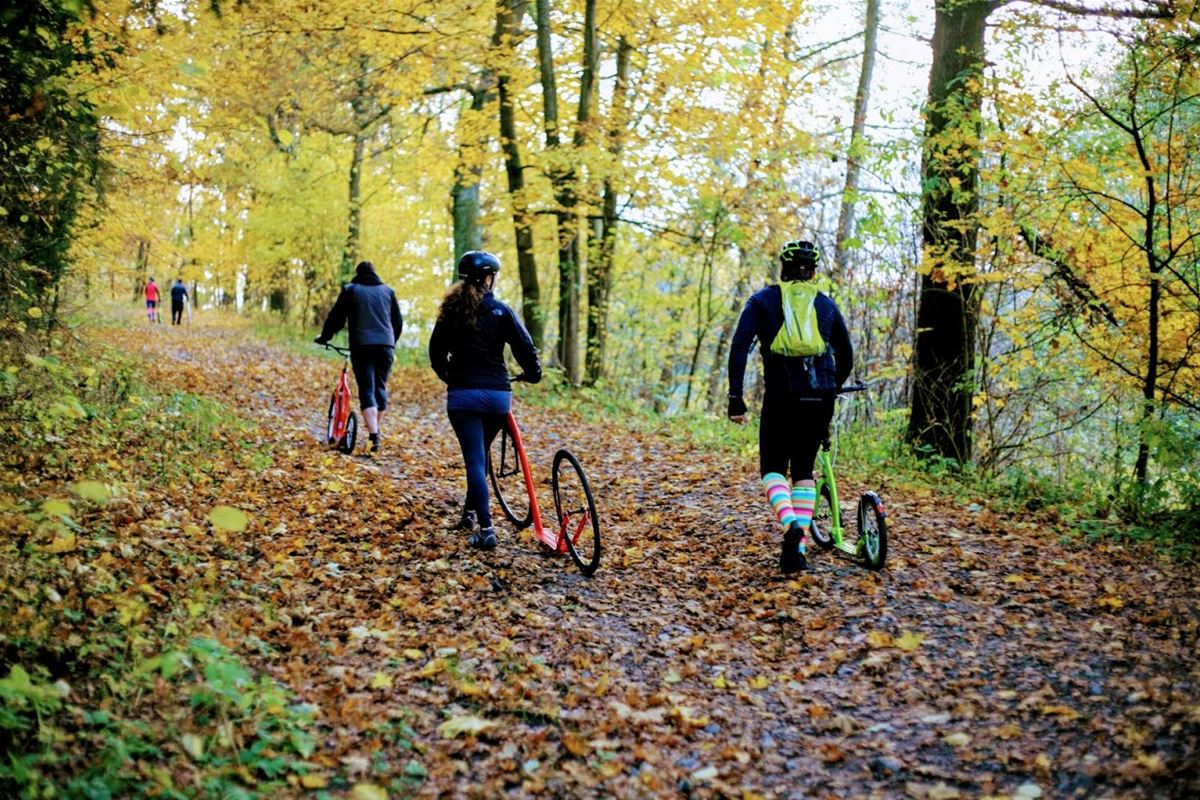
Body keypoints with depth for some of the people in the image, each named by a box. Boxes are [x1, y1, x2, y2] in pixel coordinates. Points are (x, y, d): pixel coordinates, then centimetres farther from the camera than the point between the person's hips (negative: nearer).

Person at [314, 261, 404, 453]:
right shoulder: (387, 291, 16)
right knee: (381, 388, 17)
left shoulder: (350, 290, 8)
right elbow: (398, 322, 20)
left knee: (367, 391, -4)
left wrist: (324, 337, 20)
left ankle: (374, 437, -17)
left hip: (361, 346, -3)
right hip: (385, 346, 3)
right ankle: (377, 431, 24)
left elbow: (336, 317, 6)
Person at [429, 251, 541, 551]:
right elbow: (524, 346, -6)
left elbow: (436, 352, 9)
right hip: (497, 395, 0)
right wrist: (533, 373, 13)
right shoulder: (500, 310, -2)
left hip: (463, 394, 0)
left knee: (474, 460, -2)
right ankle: (470, 512, 33)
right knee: (481, 455, 22)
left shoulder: (452, 310, 4)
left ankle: (486, 529, -11)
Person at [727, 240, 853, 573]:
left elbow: (739, 347, -6)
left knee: (773, 467, 11)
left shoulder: (763, 300, 6)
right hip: (820, 399, 3)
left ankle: (791, 525, -17)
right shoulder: (826, 304, 14)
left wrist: (735, 397, -5)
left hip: (782, 396, -3)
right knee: (804, 468, 15)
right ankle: (799, 548, 8)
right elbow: (846, 356, 17)